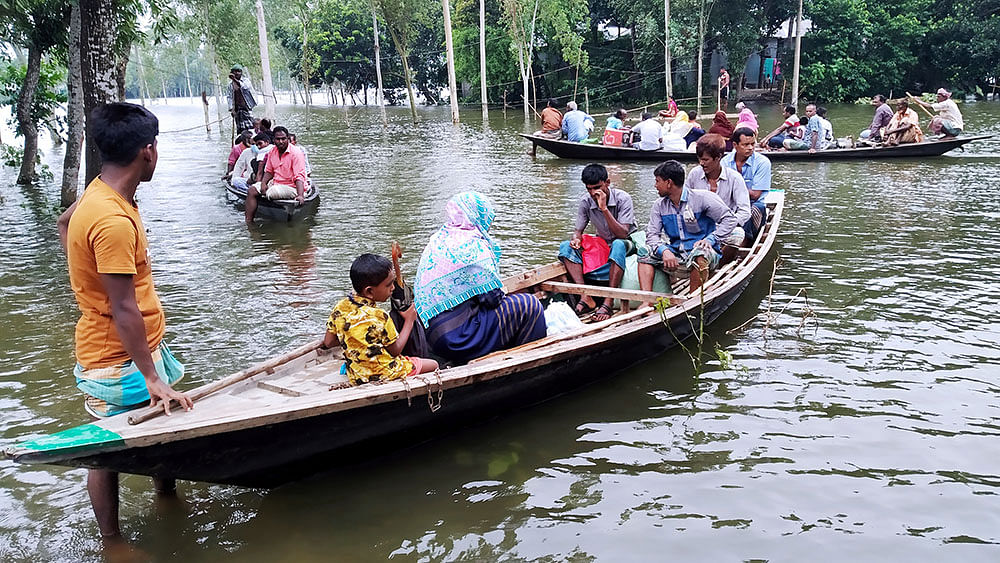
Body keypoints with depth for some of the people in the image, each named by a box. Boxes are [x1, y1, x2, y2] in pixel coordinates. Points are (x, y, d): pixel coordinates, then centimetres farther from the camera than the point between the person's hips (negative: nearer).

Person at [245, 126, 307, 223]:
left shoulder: (296, 153, -15)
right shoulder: (272, 152, 6)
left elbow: (299, 177, -23)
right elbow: (269, 171, 17)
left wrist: (300, 195, -36)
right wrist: (263, 183, -4)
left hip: (291, 187, -8)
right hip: (275, 183, 8)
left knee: (269, 193, -29)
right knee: (252, 190, -3)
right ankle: (248, 222, -10)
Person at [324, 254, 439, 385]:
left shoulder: (340, 307, -7)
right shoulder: (379, 317, -25)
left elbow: (327, 342, 1)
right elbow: (395, 350, -12)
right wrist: (409, 320, -3)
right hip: (383, 375, -7)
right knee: (433, 364, 6)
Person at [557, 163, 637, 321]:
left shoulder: (622, 198, -19)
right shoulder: (585, 202, -8)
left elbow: (622, 234, -28)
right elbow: (578, 230, 1)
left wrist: (604, 208, -35)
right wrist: (576, 239, -24)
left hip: (626, 244, -5)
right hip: (602, 244, 5)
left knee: (618, 245, -41)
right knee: (565, 247, -18)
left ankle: (607, 303, -41)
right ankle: (586, 298, -31)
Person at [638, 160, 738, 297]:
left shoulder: (701, 198, -7)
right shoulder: (659, 206, 8)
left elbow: (730, 219, -6)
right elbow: (652, 234, 0)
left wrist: (710, 239, -19)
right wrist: (664, 251, -21)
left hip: (703, 254, -5)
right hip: (675, 256, 5)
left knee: (699, 254, -38)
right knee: (646, 253, -14)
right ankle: (647, 302, -26)